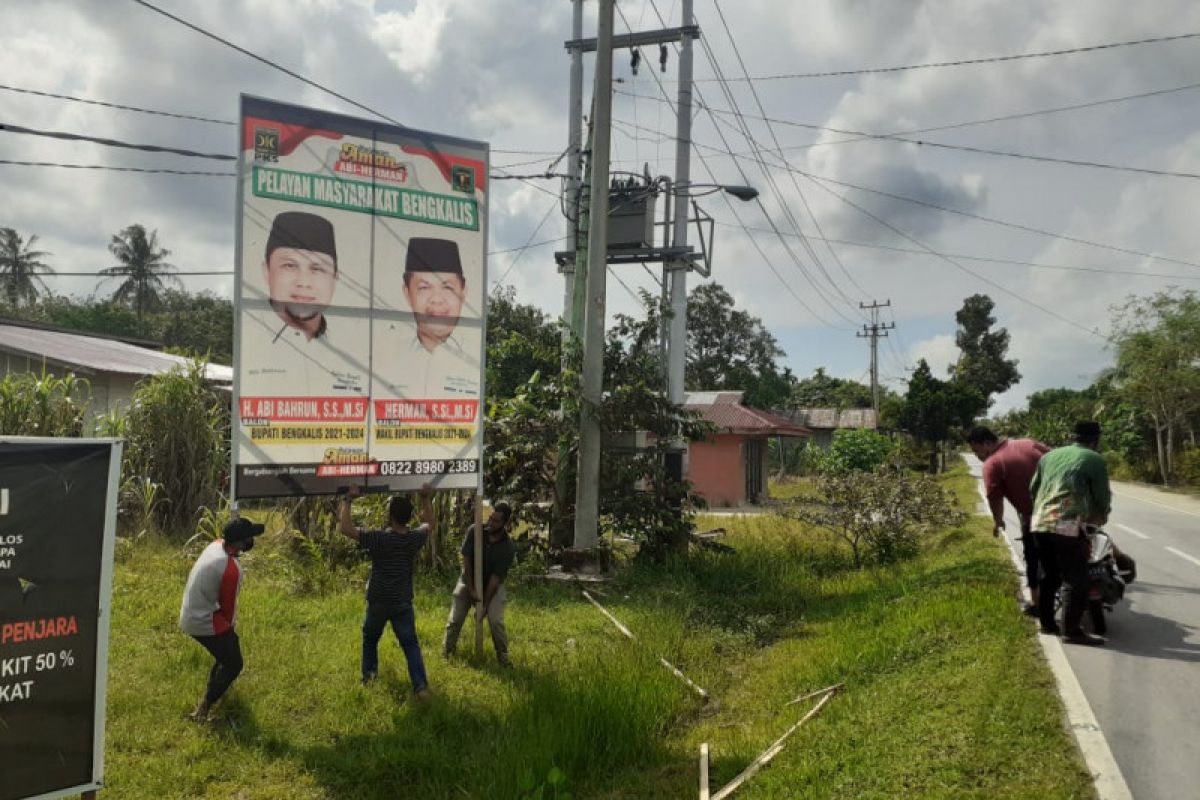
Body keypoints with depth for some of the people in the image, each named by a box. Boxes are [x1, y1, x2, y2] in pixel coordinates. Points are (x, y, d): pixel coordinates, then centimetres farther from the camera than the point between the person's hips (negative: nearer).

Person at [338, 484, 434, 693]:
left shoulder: (378, 539, -19)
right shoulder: (416, 538, -9)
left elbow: (344, 527, -17)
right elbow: (428, 523, 15)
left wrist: (348, 500, -11)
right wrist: (426, 498, 17)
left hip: (378, 602, -2)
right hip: (403, 603, 2)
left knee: (370, 639, 24)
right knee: (410, 644, 5)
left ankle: (368, 675, 31)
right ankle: (421, 685, -6)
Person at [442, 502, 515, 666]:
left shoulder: (507, 547, -22)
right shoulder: (474, 531, -19)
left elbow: (496, 577, -20)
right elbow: (466, 561, -15)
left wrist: (485, 603, -20)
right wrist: (471, 590, -16)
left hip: (492, 585, -2)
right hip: (468, 581, 2)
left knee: (496, 620, -18)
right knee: (455, 619, -1)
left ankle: (503, 656, 2)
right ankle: (446, 653, 21)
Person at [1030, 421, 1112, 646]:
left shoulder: (1049, 455, 18)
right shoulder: (1094, 460, 2)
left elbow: (1032, 488, 20)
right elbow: (1102, 497, 7)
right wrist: (1102, 515, 28)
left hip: (1040, 523, 6)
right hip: (1069, 525, -6)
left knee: (1049, 577, 18)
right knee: (1076, 580, 0)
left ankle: (1047, 623, 25)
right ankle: (1072, 630, 0)